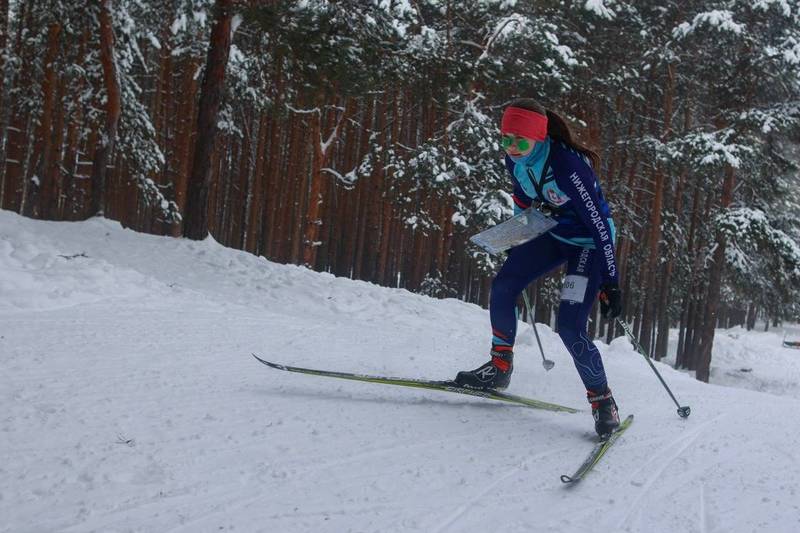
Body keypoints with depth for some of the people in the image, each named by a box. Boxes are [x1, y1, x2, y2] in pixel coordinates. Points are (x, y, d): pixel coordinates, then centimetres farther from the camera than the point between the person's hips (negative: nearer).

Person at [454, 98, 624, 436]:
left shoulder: (567, 165, -33)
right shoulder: (516, 161, -10)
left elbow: (599, 224, -30)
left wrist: (610, 284, -28)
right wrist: (515, 244, 22)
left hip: (589, 242, -7)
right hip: (555, 234, 7)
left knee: (570, 329, -16)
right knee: (502, 287, -4)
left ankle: (603, 402, 2)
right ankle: (499, 368, 12)